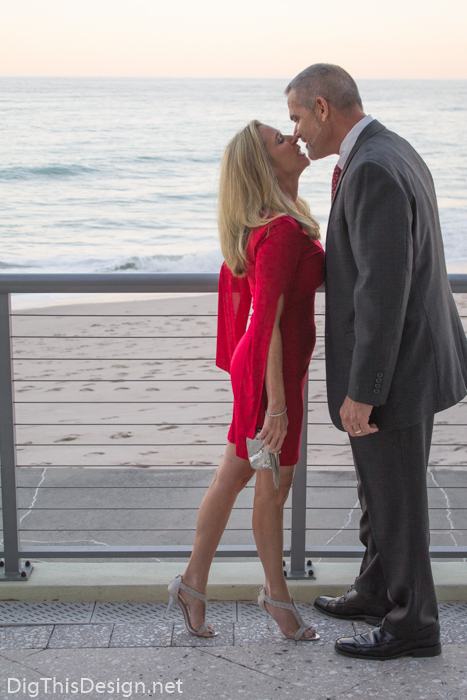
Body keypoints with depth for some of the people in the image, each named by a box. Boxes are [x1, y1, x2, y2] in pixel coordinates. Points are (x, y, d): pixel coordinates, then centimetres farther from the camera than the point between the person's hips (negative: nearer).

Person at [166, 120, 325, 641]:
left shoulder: (269, 222, 6)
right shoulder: (282, 231, -24)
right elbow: (268, 320, -24)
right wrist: (276, 402, -22)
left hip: (257, 364, 9)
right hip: (272, 371, -9)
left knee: (233, 477, 17)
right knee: (273, 487, 9)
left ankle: (193, 583, 29)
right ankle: (276, 593, 29)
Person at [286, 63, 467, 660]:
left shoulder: (373, 171, -24)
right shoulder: (391, 154, 10)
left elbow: (384, 290, -27)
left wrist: (362, 392, -24)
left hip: (394, 367, -10)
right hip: (405, 358, 10)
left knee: (395, 500, 5)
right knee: (379, 490, 23)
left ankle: (412, 626, 21)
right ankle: (378, 594, 40)